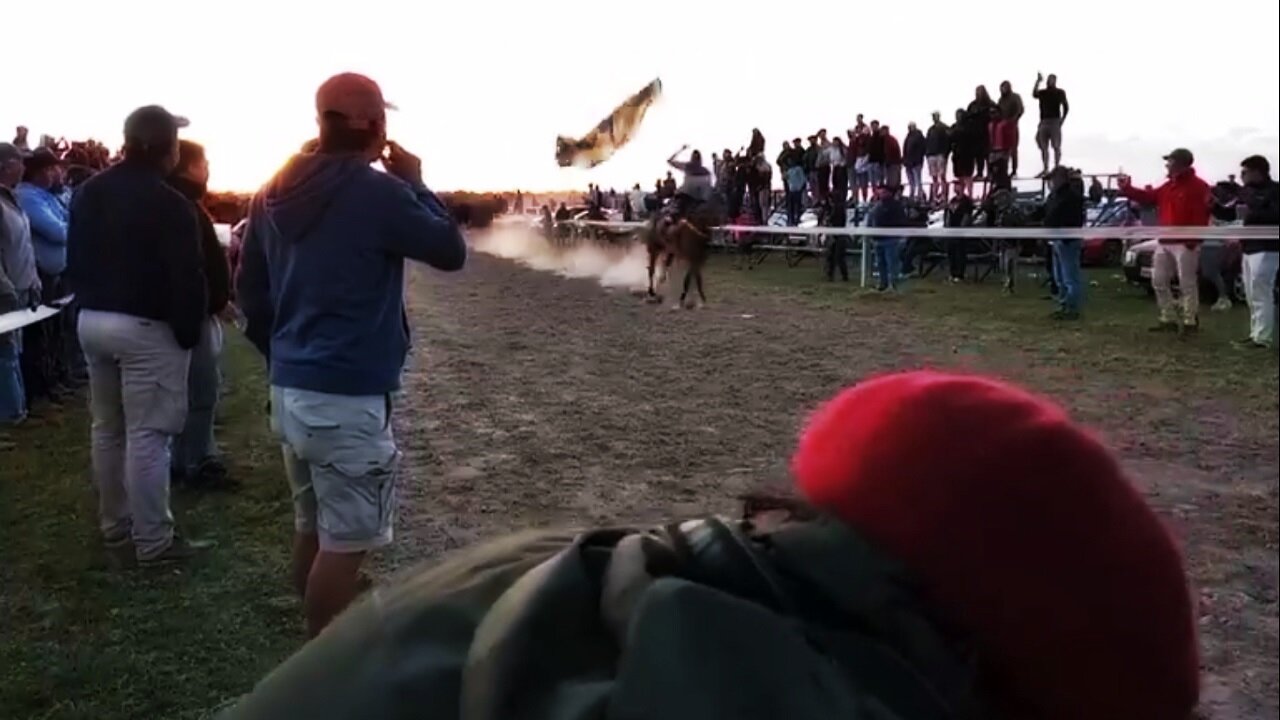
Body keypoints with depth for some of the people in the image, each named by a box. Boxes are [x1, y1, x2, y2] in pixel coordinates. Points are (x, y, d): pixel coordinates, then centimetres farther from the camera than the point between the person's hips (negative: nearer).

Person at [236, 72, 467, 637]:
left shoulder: (275, 193, 9)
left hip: (288, 388, 9)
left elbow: (249, 288, 14)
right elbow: (451, 252, -6)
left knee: (312, 526, 20)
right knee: (345, 542, 2)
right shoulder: (378, 192, -15)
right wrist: (416, 185, 2)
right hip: (349, 396, -8)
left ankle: (314, 645, 33)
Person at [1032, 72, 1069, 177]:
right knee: (1043, 147, 4)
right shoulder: (1042, 92, 14)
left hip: (1055, 121, -4)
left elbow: (1066, 107, 4)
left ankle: (1057, 167, -6)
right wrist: (1038, 81, -18)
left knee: (1056, 146, -7)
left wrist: (1062, 120, -6)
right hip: (1043, 122, 4)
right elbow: (1034, 94, -9)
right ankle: (1045, 169, 9)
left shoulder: (1060, 92, 5)